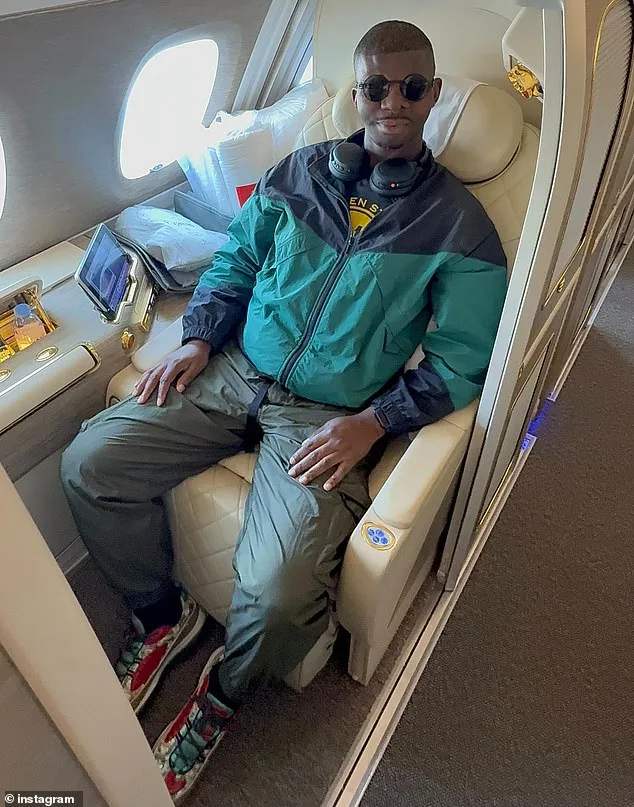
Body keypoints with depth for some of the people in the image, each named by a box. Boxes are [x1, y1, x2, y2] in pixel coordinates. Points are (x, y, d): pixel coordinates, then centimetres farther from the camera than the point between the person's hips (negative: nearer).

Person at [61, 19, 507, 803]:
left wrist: (373, 421, -16)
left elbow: (461, 358, -3)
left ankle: (222, 695, 16)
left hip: (331, 418, -4)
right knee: (89, 463, -8)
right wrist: (198, 340, 0)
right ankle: (164, 614, 18)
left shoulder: (458, 223, 0)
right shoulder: (296, 173, 11)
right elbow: (234, 264, 17)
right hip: (234, 373, 5)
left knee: (278, 596, -24)